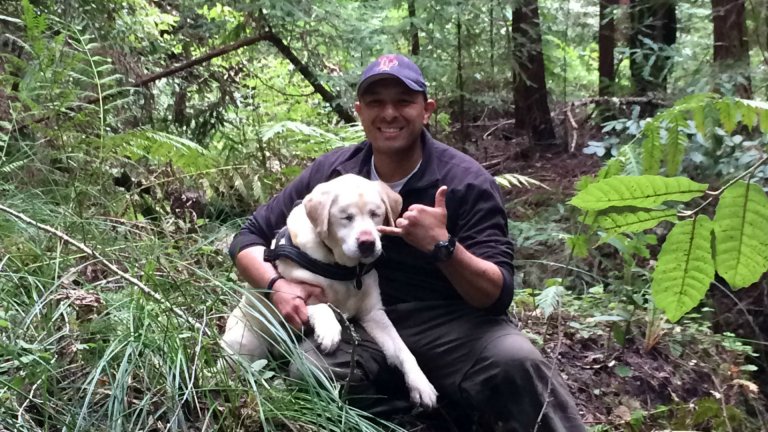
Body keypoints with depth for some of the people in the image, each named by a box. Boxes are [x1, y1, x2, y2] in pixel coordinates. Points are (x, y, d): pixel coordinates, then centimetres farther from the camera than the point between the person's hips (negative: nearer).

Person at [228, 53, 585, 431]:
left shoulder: (466, 181, -8)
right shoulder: (330, 173, -1)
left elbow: (497, 295, -12)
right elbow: (249, 238, 8)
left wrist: (443, 246, -30)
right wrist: (277, 284, -13)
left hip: (451, 323, -3)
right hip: (361, 325, 4)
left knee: (516, 362, -34)